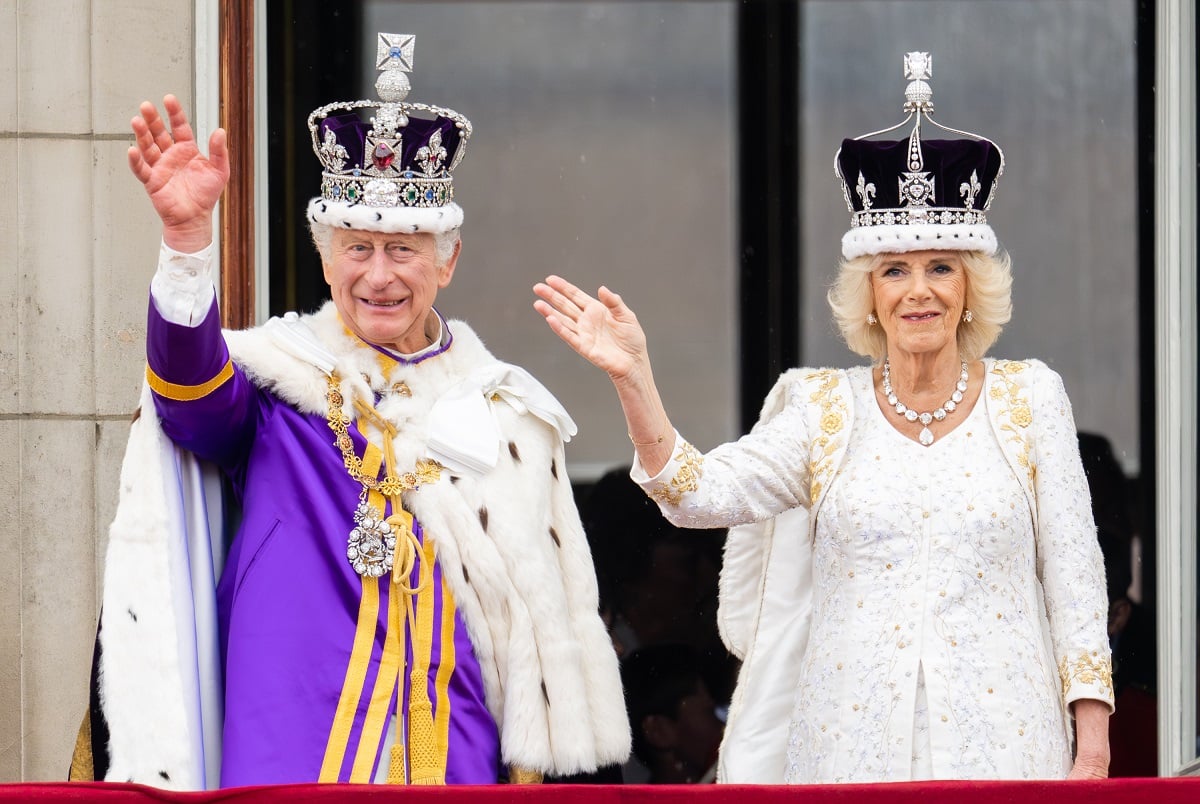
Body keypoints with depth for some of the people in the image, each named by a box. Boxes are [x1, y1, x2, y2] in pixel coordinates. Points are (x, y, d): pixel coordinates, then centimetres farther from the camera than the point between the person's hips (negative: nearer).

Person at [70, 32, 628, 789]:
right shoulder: (276, 377, 4)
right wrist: (188, 238, -36)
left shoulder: (503, 412, 12)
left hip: (456, 768, 2)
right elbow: (193, 393, -20)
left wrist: (529, 770, 10)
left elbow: (541, 610, 14)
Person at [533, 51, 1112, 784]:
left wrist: (1092, 741, -1)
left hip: (999, 739, -1)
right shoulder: (823, 411, 8)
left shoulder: (1030, 400, 6)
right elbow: (702, 494, -4)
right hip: (854, 740, 1)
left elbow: (1074, 572, 5)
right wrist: (633, 377, -16)